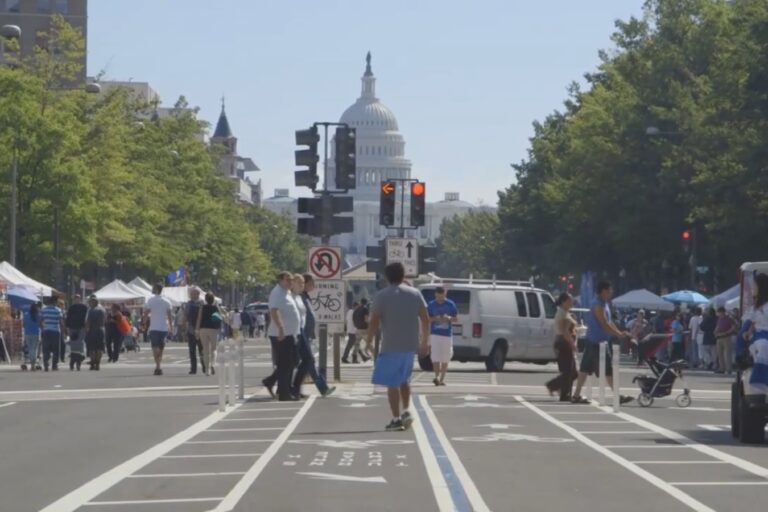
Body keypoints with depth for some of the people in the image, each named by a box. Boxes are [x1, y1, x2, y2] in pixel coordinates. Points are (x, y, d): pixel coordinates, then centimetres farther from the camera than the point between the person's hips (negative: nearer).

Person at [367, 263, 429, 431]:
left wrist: (369, 342, 0)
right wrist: (425, 342, 14)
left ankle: (396, 419, -4)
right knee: (404, 380, 22)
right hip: (410, 346, 5)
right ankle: (406, 412, 12)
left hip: (391, 346, -4)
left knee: (392, 383, 1)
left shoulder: (382, 296, -5)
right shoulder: (415, 294, 6)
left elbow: (374, 322, -10)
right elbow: (425, 319, 6)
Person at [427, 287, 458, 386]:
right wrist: (435, 318, -14)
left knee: (445, 359, 3)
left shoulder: (451, 304, 2)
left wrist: (449, 318, -15)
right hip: (435, 334, -1)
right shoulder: (431, 305, 2)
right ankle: (437, 377, -17)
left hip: (447, 334, 1)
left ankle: (442, 379, 11)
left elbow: (456, 319, 6)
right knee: (435, 356, -13)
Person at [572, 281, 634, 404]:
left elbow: (609, 322, 18)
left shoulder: (604, 304, 16)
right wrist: (619, 335, -21)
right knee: (609, 370, -7)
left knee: (585, 368, 10)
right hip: (597, 342, -10)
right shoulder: (598, 305, -16)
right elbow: (604, 324, -22)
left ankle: (577, 395, 12)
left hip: (593, 342, 10)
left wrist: (620, 333, 7)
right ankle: (618, 396, -6)